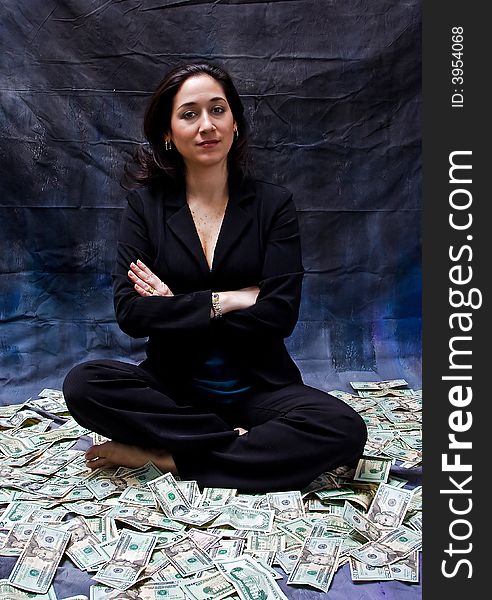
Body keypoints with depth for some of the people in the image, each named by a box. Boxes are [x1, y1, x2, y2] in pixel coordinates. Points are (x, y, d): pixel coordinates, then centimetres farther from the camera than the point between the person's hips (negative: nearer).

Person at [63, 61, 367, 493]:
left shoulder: (273, 204, -2)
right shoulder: (147, 204, 0)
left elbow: (281, 314, -12)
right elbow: (129, 312, -11)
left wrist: (176, 308, -11)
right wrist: (226, 301, -15)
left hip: (258, 387, 0)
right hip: (173, 387, 1)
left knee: (344, 430, -27)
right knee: (83, 385, -26)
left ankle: (165, 457, -16)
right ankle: (240, 441, -16)